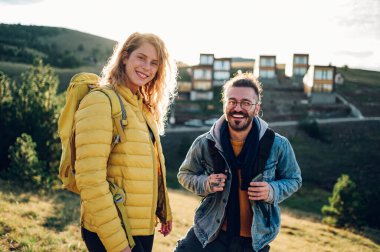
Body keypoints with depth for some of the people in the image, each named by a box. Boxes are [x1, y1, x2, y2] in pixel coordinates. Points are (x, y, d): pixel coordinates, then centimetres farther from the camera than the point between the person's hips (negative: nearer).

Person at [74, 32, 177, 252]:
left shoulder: (145, 108, 11)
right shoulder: (101, 102, -15)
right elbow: (91, 180, -22)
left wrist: (164, 213, 16)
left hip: (145, 227, 8)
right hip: (111, 232, -8)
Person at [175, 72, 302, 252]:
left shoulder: (278, 145, -11)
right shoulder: (204, 144, -10)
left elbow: (294, 179, 5)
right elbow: (184, 174, 7)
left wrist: (273, 191, -16)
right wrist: (205, 184, -15)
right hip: (209, 234, 0)